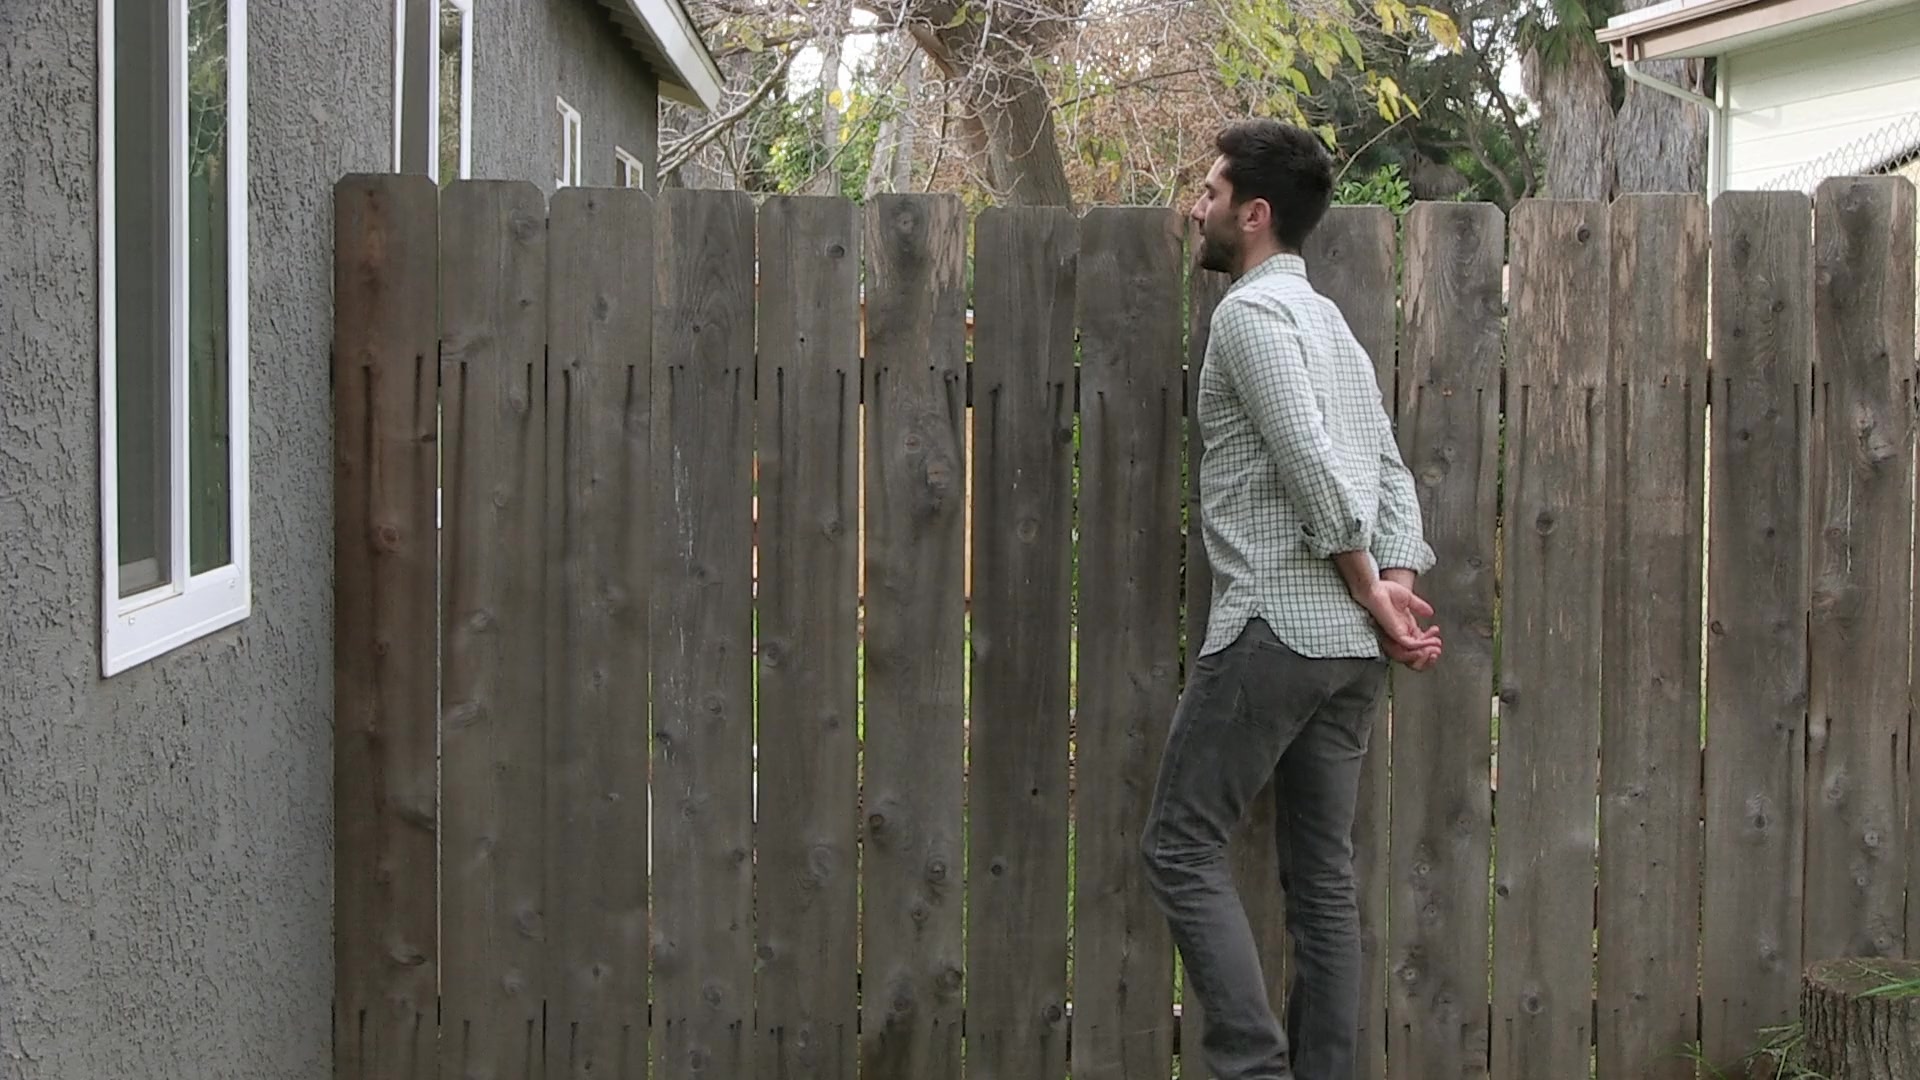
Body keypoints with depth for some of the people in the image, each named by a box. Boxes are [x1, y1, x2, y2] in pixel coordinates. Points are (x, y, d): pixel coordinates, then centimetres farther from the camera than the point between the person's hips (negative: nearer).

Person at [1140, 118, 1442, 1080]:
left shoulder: (1251, 310, -8)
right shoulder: (1330, 322, 21)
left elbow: (1309, 463, -18)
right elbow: (1390, 472, 16)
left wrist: (1371, 594, -10)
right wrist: (1397, 587, 4)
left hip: (1271, 629, -9)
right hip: (1350, 644, 9)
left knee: (1182, 846, -2)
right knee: (1323, 871, 9)